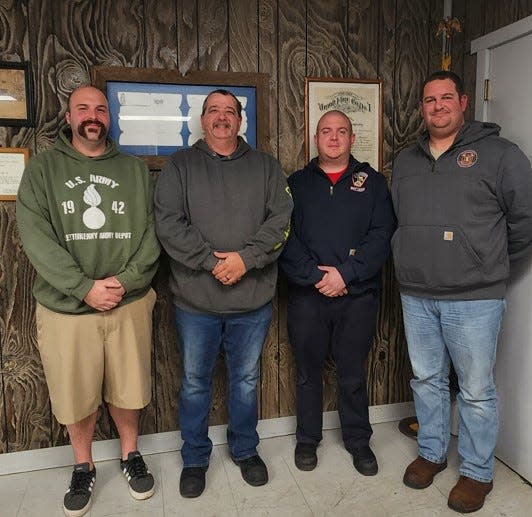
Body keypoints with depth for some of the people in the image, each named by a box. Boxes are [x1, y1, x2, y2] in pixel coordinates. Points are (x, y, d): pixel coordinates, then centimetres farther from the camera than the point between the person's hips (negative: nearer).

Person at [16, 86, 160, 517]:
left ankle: (130, 455, 38)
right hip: (66, 307, -1)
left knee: (127, 390, 13)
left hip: (130, 304, 1)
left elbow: (152, 232, 0)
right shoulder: (42, 169, 2)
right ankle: (83, 468, 36)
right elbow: (35, 236, -9)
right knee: (76, 396, 12)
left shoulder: (135, 170, 7)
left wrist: (125, 280, -14)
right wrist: (86, 288, -16)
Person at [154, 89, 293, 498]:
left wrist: (246, 258, -16)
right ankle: (195, 459, 33)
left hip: (253, 299, 1)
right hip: (195, 300, 0)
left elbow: (282, 218, -3)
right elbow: (168, 222, -8)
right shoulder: (180, 165, 3)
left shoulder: (264, 166, 7)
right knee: (195, 383, 13)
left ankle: (245, 450, 38)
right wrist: (211, 260, -18)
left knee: (246, 380, 16)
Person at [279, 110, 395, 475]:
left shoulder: (373, 182, 6)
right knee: (308, 371, 12)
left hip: (359, 296, 0)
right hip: (307, 295, 1)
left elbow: (382, 234, -5)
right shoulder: (297, 183, 8)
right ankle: (307, 439, 31)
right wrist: (314, 275, -15)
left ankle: (358, 440, 31)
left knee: (353, 373, 11)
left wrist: (345, 273, -15)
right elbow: (285, 237, -3)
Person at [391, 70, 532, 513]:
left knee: (476, 391, 6)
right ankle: (431, 453, 36)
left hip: (473, 298, -4)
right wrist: (412, 260, 13)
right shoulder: (406, 161, 12)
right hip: (415, 296, 5)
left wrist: (494, 262, 4)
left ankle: (478, 473, 26)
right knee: (426, 380, 17)